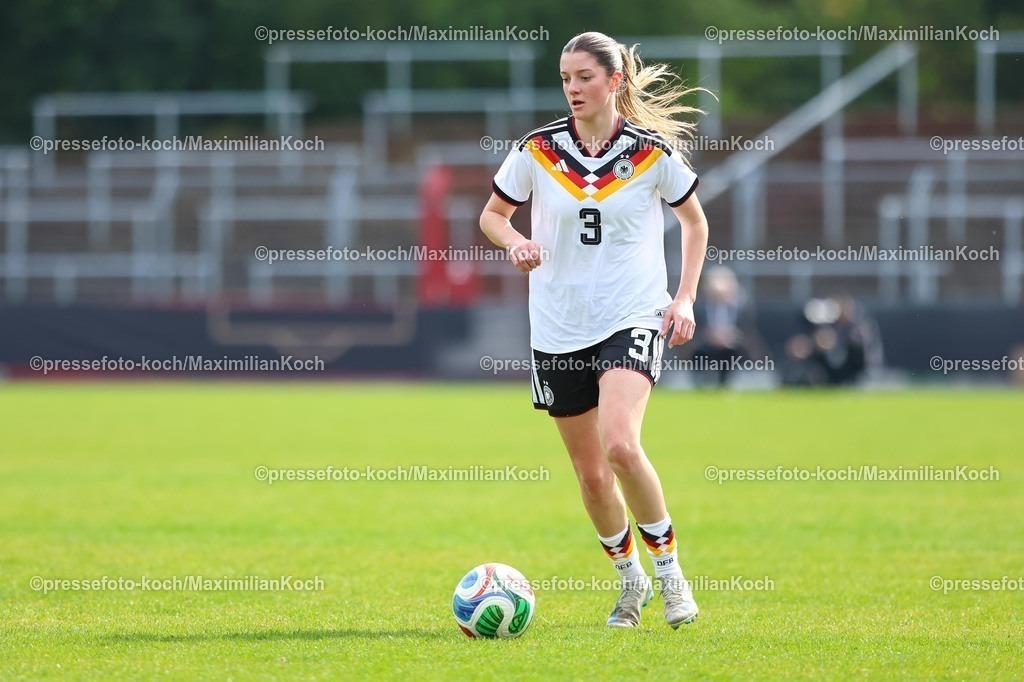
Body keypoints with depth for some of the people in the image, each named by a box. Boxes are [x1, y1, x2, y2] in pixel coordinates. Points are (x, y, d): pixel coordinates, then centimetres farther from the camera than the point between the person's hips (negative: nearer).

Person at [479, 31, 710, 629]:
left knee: (621, 446, -25)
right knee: (590, 472, 9)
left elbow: (696, 221, 11)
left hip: (634, 317, -3)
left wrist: (685, 297, 0)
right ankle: (630, 579, 32)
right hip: (559, 328, 3)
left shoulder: (653, 152, -3)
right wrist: (515, 241, -10)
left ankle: (669, 566, -6)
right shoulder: (538, 150, 0)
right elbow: (492, 214, 12)